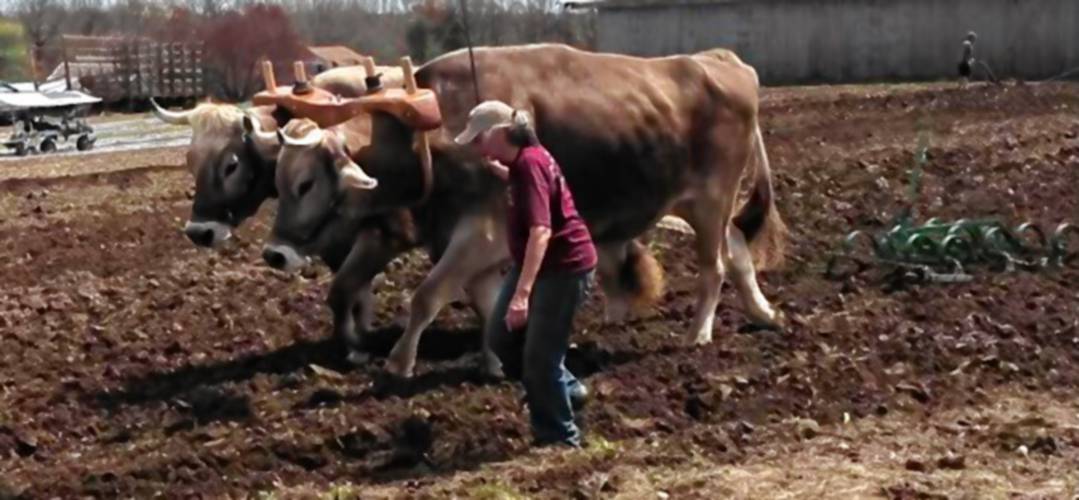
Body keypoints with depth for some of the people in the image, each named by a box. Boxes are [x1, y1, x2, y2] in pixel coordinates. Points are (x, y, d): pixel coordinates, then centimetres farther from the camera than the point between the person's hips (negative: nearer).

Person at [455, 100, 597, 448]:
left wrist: (523, 293, -41)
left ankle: (559, 438, 12)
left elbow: (541, 231, -35)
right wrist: (498, 170, 16)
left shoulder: (530, 163, -25)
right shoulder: (524, 161, 4)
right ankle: (565, 390, 29)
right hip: (535, 263, 10)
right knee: (500, 336, 15)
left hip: (564, 268, -10)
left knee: (540, 356, -4)